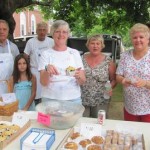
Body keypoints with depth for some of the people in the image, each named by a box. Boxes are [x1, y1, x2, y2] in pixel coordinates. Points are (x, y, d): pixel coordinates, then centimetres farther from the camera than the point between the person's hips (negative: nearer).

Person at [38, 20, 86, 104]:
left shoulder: (75, 53, 2)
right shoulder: (46, 54, -2)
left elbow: (82, 81, 0)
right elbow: (43, 83, -8)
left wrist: (79, 77, -22)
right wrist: (47, 70, -27)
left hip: (73, 99, 2)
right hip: (50, 99, -1)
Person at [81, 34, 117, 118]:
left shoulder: (108, 61, -3)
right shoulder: (82, 58, 2)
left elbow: (114, 79, 1)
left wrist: (110, 87, -16)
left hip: (101, 101, -1)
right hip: (82, 100, 2)